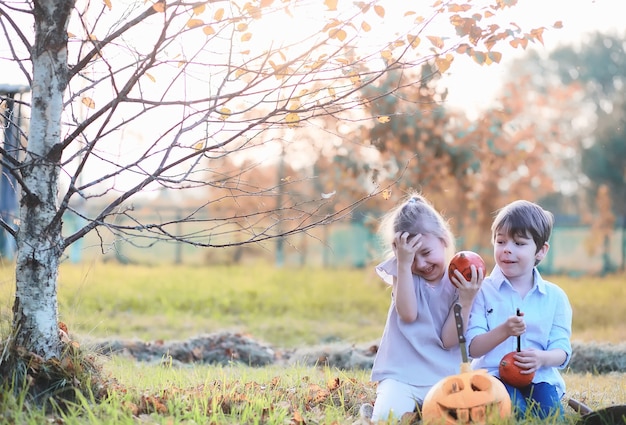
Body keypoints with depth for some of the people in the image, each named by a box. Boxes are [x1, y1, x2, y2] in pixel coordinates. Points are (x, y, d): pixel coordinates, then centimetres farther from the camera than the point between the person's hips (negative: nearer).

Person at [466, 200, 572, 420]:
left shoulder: (555, 296, 8)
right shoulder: (483, 291, 1)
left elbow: (561, 350, 4)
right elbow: (473, 348, -6)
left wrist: (542, 358, -20)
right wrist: (504, 331, -24)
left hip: (539, 377, 2)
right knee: (516, 414, -33)